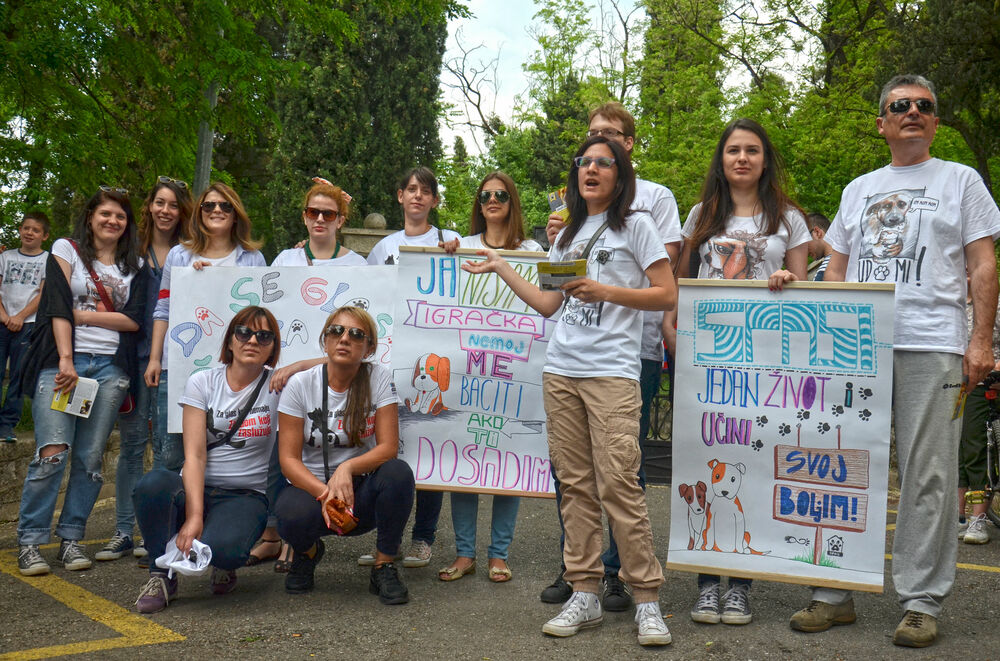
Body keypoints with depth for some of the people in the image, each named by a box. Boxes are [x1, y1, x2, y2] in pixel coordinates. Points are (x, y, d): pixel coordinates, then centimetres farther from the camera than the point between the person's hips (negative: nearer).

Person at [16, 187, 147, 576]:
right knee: (52, 453, -10)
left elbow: (134, 320, 3)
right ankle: (30, 543, -1)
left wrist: (82, 315, -5)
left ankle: (71, 539, 12)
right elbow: (58, 306, -4)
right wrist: (66, 360, -14)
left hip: (110, 367, 3)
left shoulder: (134, 265, 15)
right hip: (62, 362, -3)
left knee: (90, 459, 2)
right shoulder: (66, 249, 8)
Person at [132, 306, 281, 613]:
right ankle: (162, 576, -10)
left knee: (222, 548, -36)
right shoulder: (202, 383, 2)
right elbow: (195, 455, -8)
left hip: (245, 497, -1)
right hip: (195, 489, 2)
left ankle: (225, 564, 6)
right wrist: (193, 516, -20)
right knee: (153, 482, -34)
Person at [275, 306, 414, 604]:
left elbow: (388, 447, -11)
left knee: (398, 472, -30)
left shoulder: (379, 378, -6)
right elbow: (289, 459, -10)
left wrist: (347, 468, -30)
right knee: (293, 516, -34)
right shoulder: (300, 384, -7)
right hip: (312, 487, 0)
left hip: (360, 493, 1)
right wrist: (324, 493, -28)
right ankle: (309, 552, 6)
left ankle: (384, 566, -9)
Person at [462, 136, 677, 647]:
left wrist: (605, 291, -12)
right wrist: (501, 268, 19)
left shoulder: (634, 225, 4)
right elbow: (549, 305, 18)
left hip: (611, 373, -5)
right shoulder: (568, 235, 20)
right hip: (561, 370, 6)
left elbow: (667, 296, -2)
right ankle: (584, 594, 11)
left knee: (618, 482, -11)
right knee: (575, 484, 5)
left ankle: (647, 599, -2)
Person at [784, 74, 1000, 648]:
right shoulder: (859, 189, 21)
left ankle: (922, 603, 7)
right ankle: (835, 594, 12)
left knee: (927, 475, -2)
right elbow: (836, 270, 20)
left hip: (932, 347, -3)